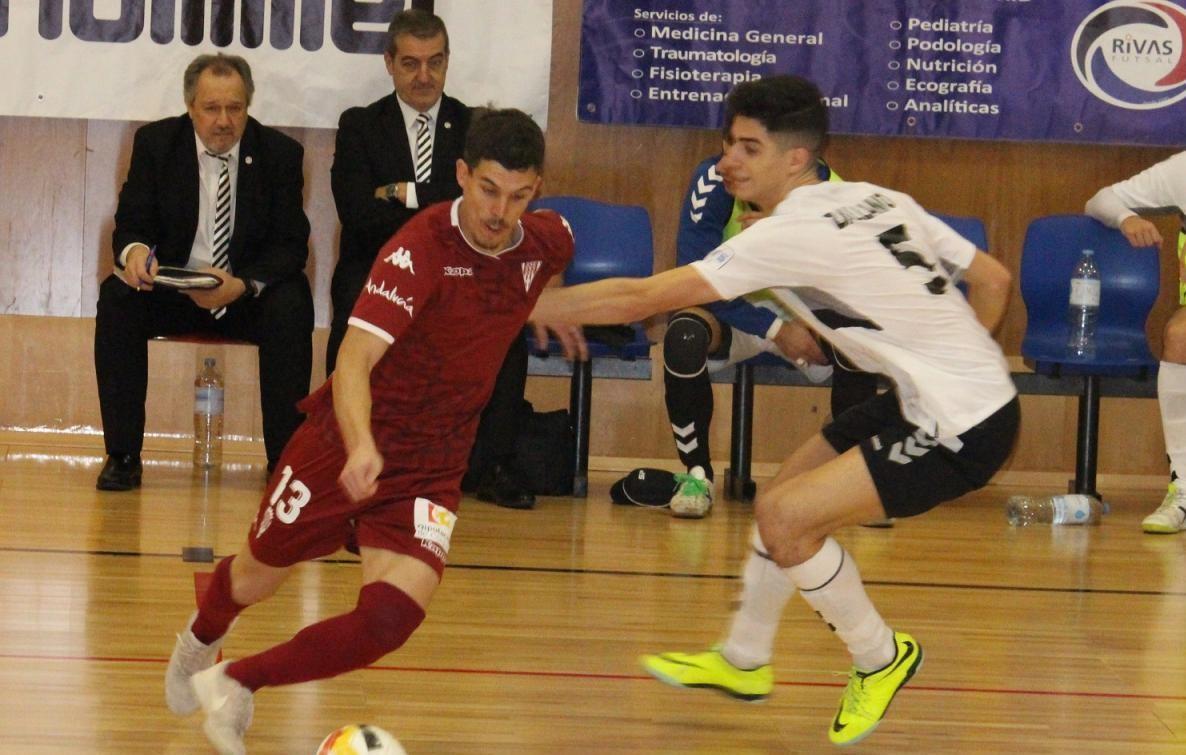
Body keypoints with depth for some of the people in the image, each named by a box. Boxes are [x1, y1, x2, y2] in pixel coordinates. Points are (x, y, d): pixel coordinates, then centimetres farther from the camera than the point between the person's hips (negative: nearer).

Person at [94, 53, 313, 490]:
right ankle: (122, 455, -23)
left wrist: (242, 286, -29)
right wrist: (134, 250, -29)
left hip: (251, 292, -1)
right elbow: (130, 224, -2)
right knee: (116, 298, -28)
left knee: (291, 306, -32)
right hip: (171, 289, 1)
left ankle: (285, 457, -24)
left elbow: (291, 244, -8)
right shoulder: (155, 143, -3)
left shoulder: (280, 153, -6)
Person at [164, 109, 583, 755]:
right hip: (346, 443, -3)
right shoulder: (420, 249, -24)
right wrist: (360, 445, -51)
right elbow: (354, 361, -35)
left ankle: (234, 686, -1)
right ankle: (201, 638, 57)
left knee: (393, 615, -21)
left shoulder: (548, 242, -7)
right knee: (254, 580, 18)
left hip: (430, 469, 3)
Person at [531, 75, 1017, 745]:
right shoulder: (877, 201, 6)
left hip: (964, 429, -10)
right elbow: (994, 279, 12)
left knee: (787, 520, -13)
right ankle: (743, 662, 34)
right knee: (778, 502, 15)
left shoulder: (790, 234, -18)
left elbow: (641, 298, -17)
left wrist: (524, 307, -11)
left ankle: (879, 658, 8)